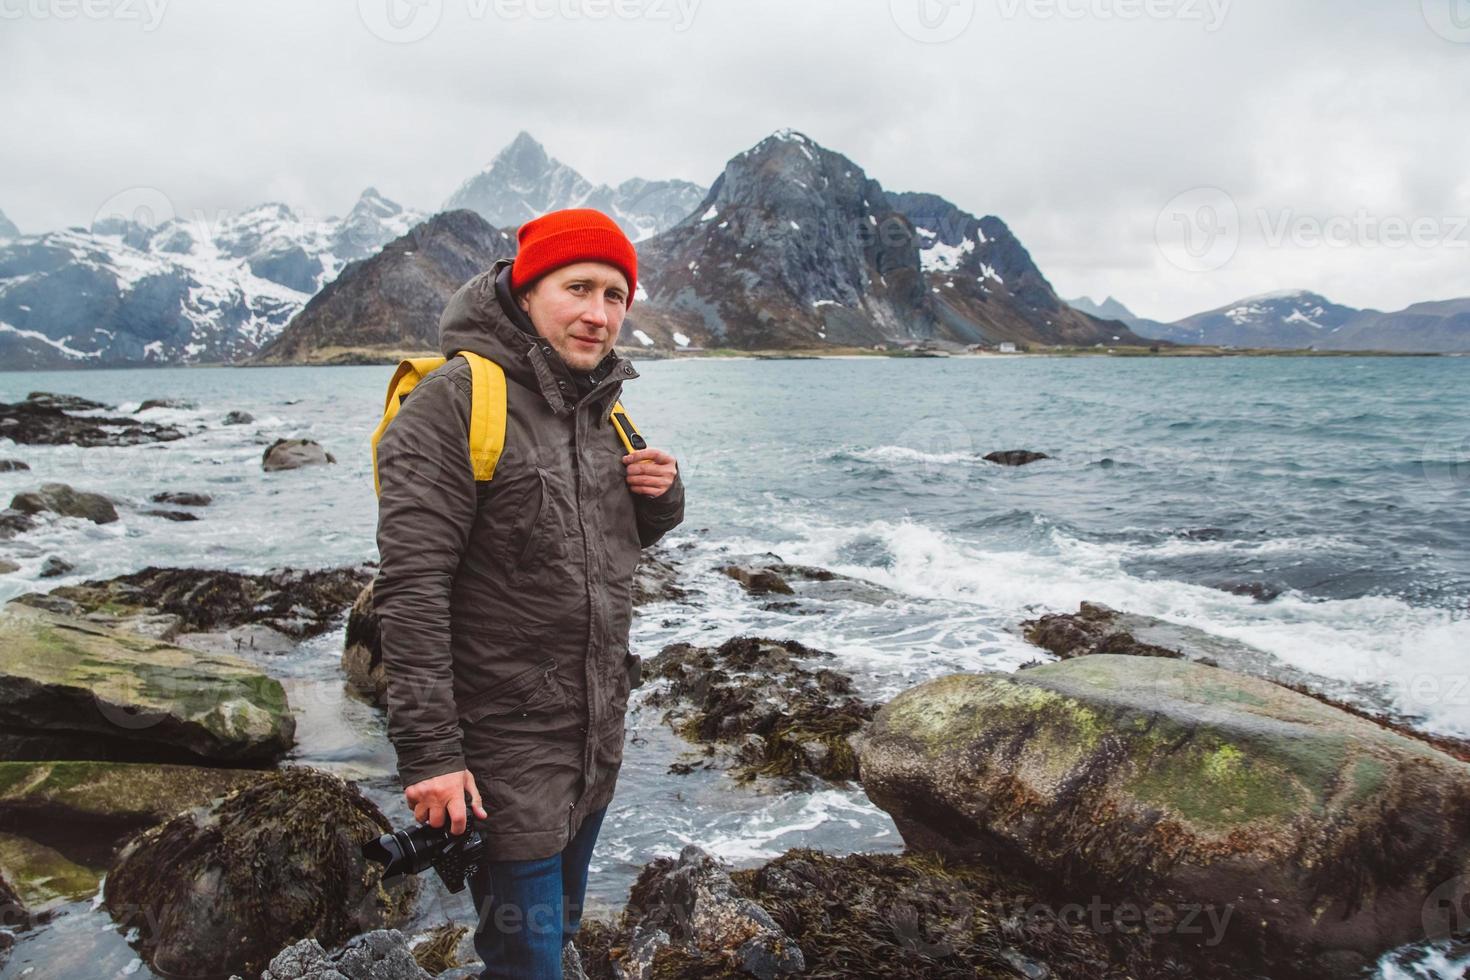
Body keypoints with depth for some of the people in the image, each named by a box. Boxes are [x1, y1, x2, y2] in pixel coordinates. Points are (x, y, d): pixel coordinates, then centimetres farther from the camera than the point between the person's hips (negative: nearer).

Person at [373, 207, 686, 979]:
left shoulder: (601, 402, 6)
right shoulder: (454, 401, -18)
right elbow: (411, 589, -21)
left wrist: (663, 495, -5)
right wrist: (429, 750, -23)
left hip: (599, 733, 7)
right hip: (508, 747, -7)